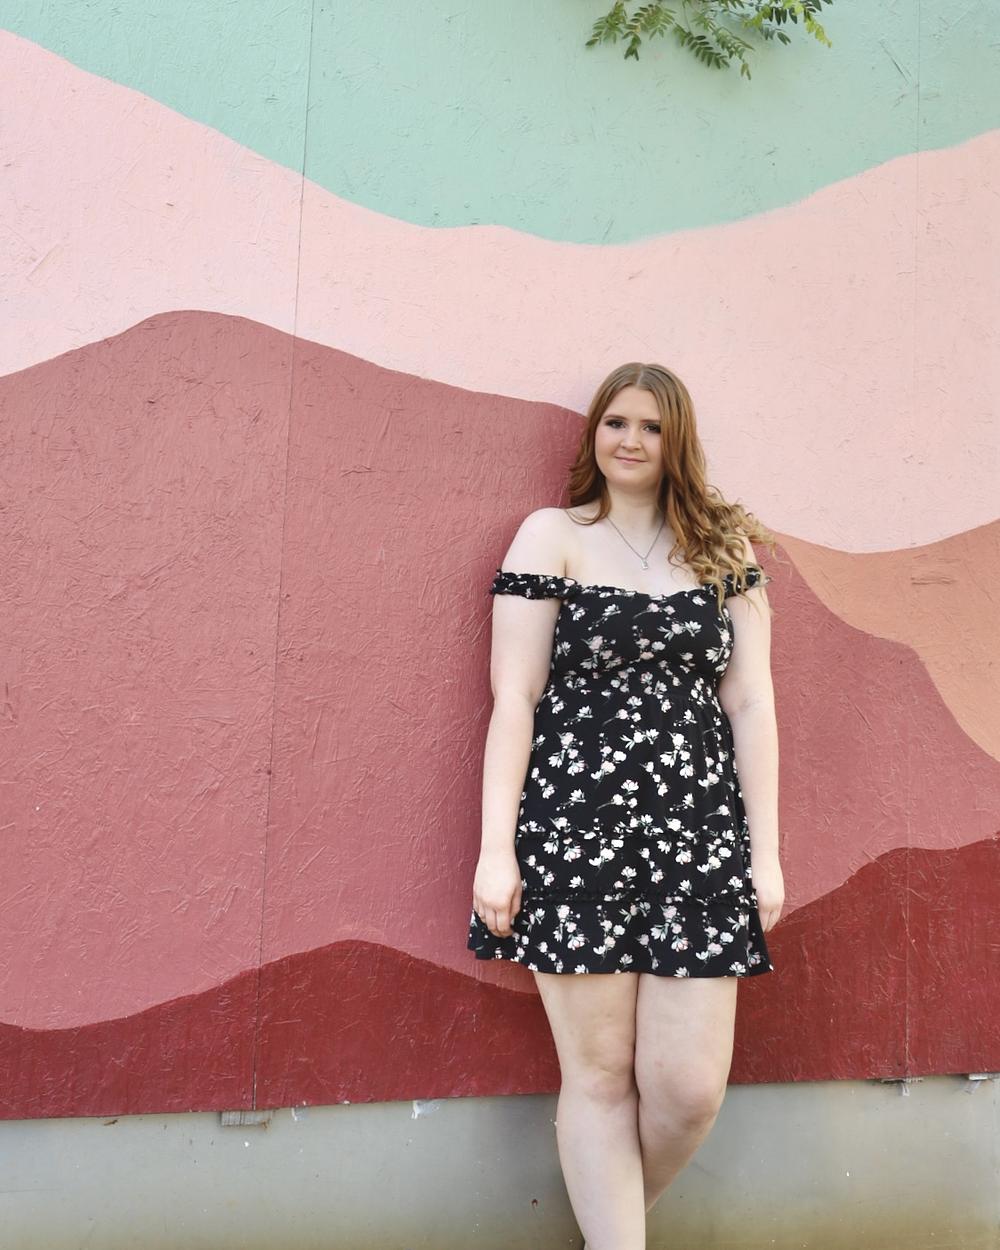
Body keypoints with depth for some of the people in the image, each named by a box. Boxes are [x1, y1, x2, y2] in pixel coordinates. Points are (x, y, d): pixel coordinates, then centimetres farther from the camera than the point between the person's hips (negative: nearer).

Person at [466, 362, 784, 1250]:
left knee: (690, 1087, 0)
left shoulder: (725, 546, 13)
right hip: (576, 833, -2)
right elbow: (514, 698, 0)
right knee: (600, 1076, 2)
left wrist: (765, 851, 4)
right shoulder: (552, 535, 6)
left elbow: (750, 700, 9)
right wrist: (496, 848, -7)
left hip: (700, 837, 2)